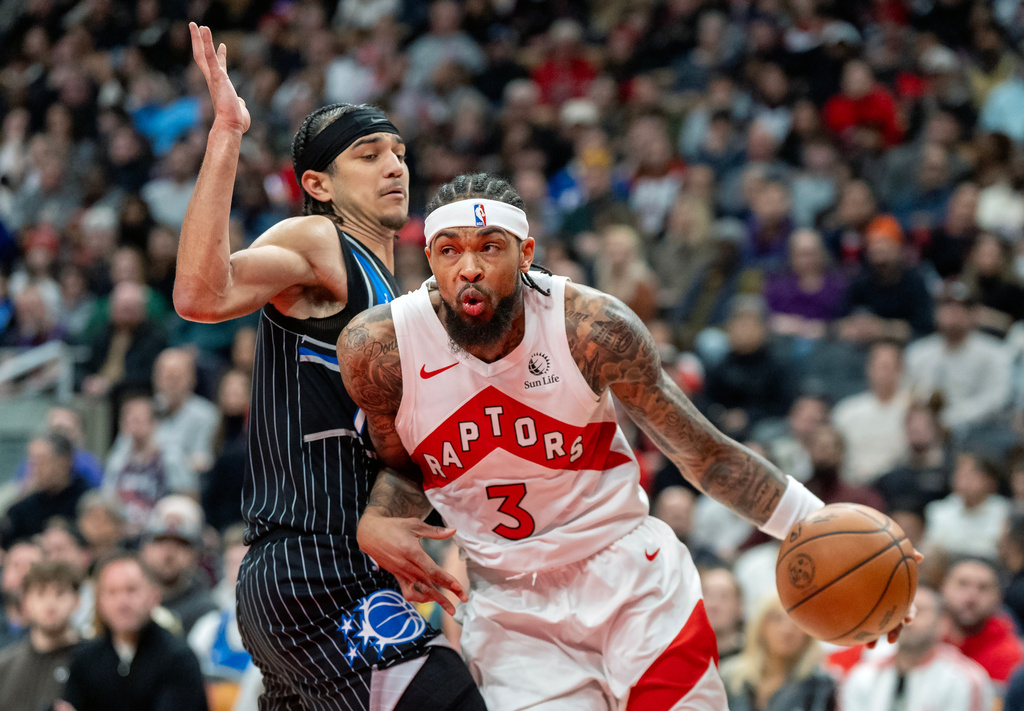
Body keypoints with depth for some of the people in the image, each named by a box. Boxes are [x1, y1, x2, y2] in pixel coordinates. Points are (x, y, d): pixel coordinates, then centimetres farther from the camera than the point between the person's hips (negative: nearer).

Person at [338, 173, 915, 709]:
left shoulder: (591, 327, -18)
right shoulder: (378, 347, -15)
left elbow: (705, 454, -8)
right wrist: (375, 525, -16)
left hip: (635, 580, 0)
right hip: (511, 608, 0)